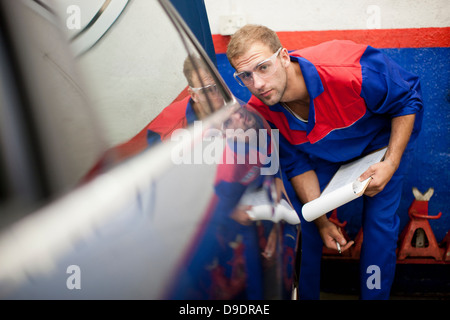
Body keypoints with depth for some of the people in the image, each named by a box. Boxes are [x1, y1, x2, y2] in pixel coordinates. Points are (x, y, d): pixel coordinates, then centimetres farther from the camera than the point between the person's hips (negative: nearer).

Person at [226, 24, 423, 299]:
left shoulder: (350, 71, -43)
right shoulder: (261, 113, -27)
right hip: (326, 150, 3)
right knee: (305, 215, 1)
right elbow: (298, 166, -12)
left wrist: (391, 164, -30)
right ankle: (305, 294, 23)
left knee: (380, 220, -8)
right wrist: (322, 223, -16)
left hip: (384, 138, -3)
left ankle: (374, 295, 14)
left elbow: (409, 99, -24)